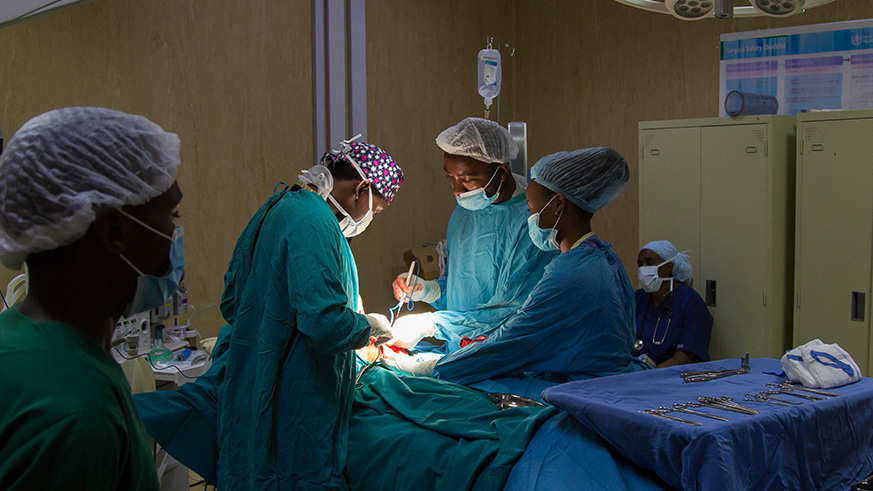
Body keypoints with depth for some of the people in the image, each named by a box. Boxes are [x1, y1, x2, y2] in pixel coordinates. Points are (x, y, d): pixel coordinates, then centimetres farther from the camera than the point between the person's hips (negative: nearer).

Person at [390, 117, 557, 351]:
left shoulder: (528, 222, -15)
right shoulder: (464, 211, 10)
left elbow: (512, 314, -16)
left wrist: (431, 323, -13)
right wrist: (424, 290, 2)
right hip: (456, 355, 7)